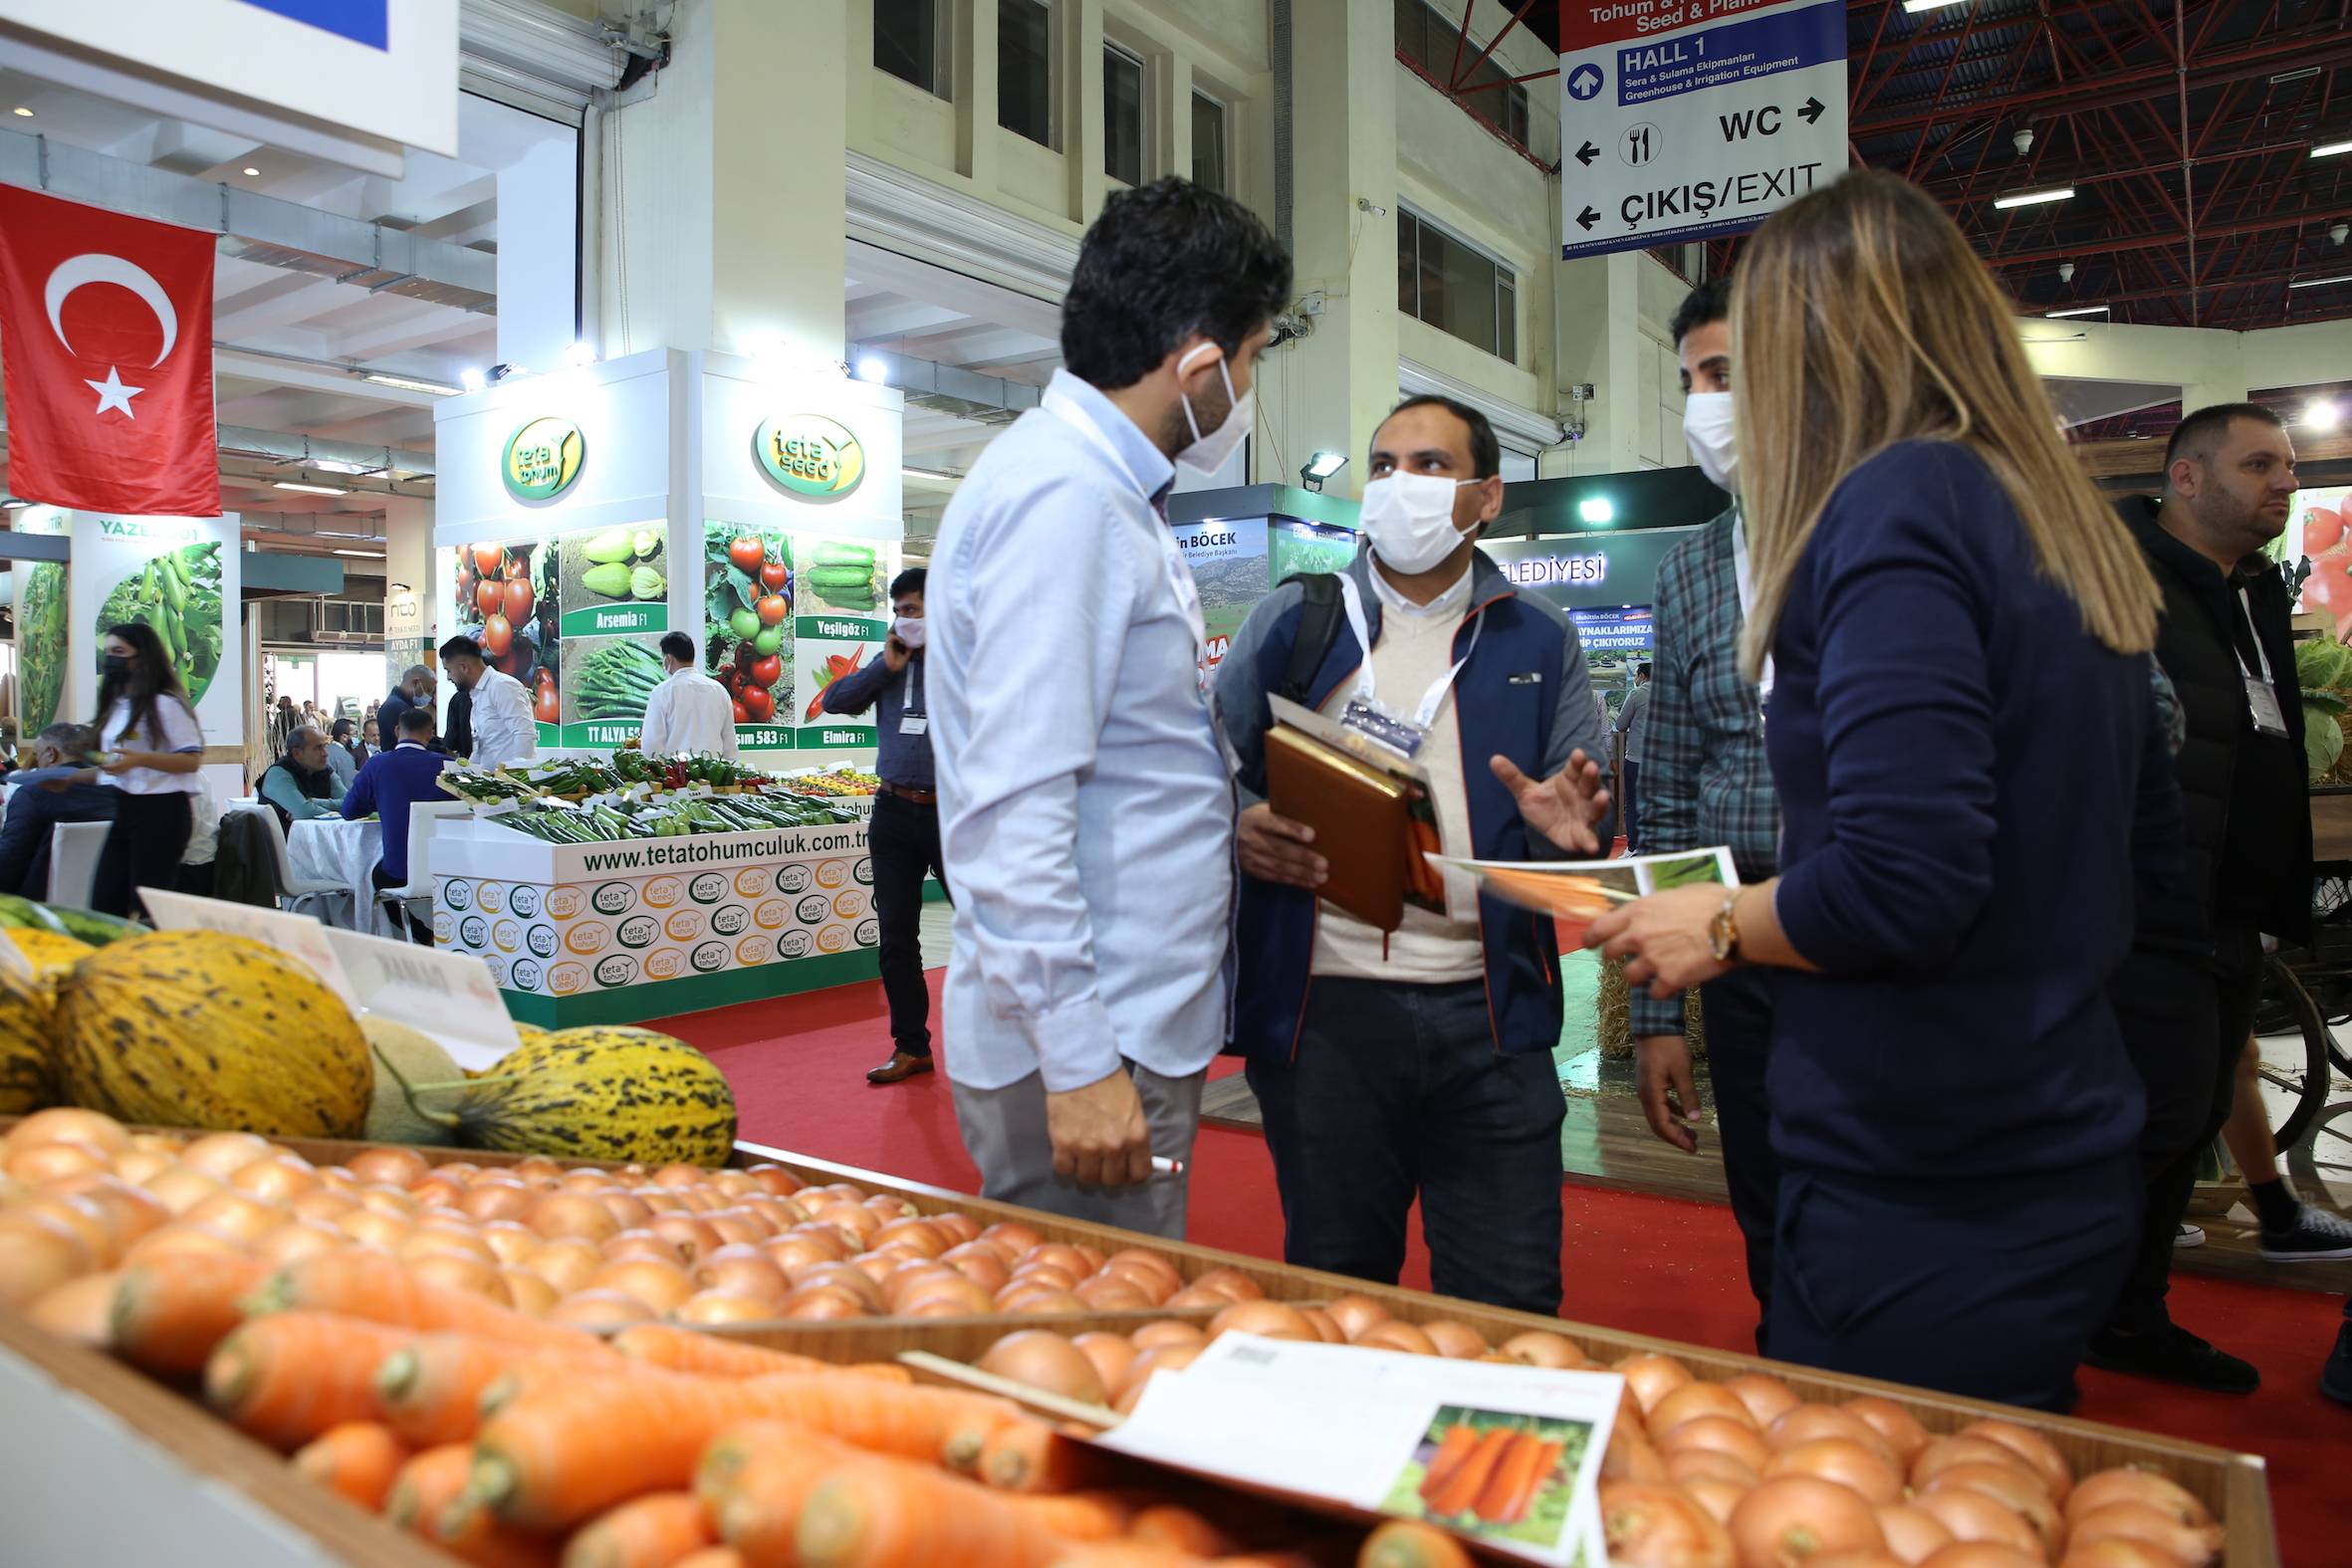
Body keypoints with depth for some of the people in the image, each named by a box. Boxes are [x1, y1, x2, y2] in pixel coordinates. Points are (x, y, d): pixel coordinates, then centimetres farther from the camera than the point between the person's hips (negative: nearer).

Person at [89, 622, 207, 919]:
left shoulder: (165, 704, -10)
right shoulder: (116, 705, 16)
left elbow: (192, 760, -16)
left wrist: (140, 759, -25)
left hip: (160, 810, -9)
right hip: (124, 808, 9)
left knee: (148, 906, -5)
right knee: (104, 902, 7)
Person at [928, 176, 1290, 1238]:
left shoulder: (1106, 490, 14)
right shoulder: (1064, 496, -18)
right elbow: (1014, 808, -24)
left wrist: (1237, 827, 14)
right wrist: (1078, 1059, -22)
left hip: (1137, 1028, 9)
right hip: (1086, 1045, -9)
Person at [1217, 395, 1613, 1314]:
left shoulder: (1538, 644, 11)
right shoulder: (1290, 624, 8)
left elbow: (1589, 812, 10)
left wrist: (1570, 826, -13)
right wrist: (1242, 829, -16)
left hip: (1490, 1011, 1)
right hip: (1323, 1007, 0)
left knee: (1512, 1310, 7)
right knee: (1334, 1302, 14)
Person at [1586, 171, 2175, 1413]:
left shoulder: (1895, 505, -17)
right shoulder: (2073, 535, 10)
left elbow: (1899, 883, -26)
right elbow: (2148, 851, 17)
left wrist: (1719, 928, -9)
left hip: (1924, 1209, -9)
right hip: (2069, 1177, 9)